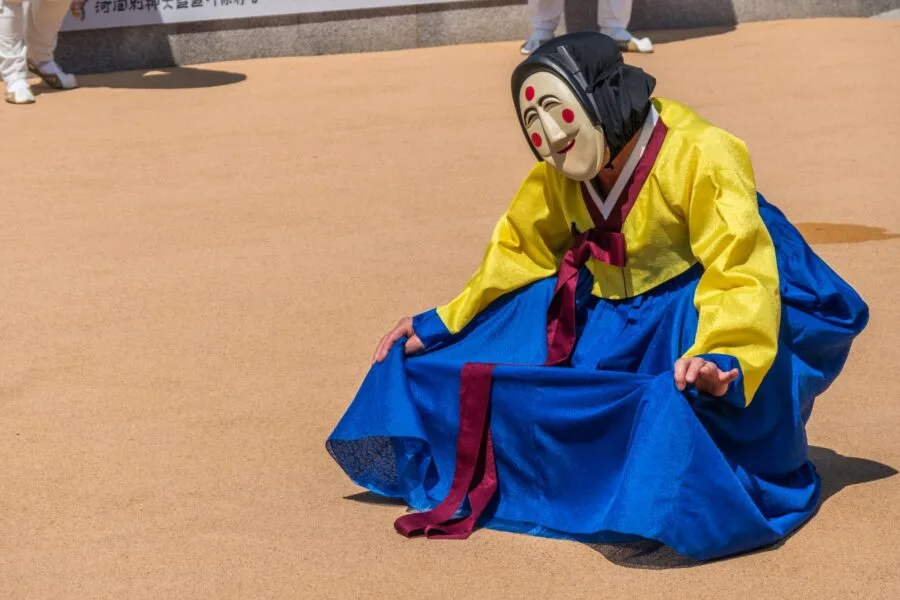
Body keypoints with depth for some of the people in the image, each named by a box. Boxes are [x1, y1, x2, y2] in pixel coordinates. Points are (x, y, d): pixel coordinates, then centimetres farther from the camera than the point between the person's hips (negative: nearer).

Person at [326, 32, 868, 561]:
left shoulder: (701, 156, -26)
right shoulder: (557, 179, -5)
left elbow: (740, 275, -35)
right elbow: (518, 253, 10)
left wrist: (721, 360, -53)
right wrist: (440, 326, 3)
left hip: (699, 310, -7)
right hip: (620, 316, 7)